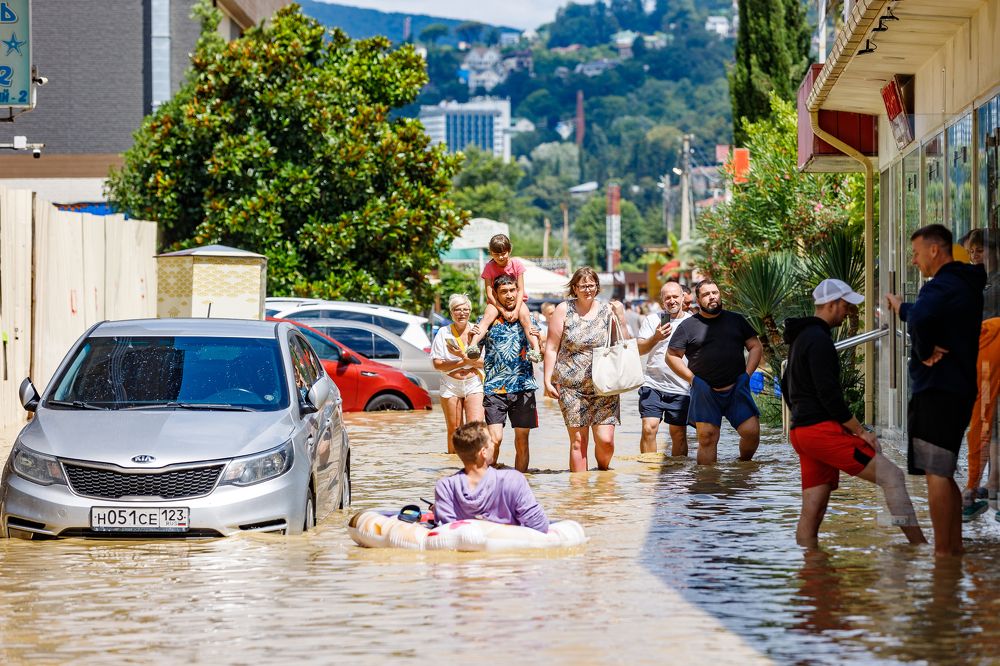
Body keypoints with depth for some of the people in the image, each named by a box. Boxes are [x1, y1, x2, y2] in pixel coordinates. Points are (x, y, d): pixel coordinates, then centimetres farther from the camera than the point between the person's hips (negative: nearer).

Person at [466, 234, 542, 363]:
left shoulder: (516, 263, -8)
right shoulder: (489, 267, -9)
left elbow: (520, 290, -9)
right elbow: (489, 294, -14)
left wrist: (516, 310, -23)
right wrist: (503, 311, -24)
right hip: (496, 302, 0)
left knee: (525, 316, -29)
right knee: (488, 315, -30)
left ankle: (536, 348, -43)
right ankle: (473, 345, -49)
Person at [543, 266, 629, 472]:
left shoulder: (607, 310, 6)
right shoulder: (564, 310, 2)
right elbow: (552, 348, 3)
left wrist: (620, 318, -8)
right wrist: (548, 380, -2)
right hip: (571, 387, -1)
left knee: (606, 440, -7)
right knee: (578, 441, -2)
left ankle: (603, 471, 22)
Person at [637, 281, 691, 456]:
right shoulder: (652, 320, 7)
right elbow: (639, 350, 1)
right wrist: (656, 338, -17)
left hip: (680, 388, 1)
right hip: (653, 385, -1)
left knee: (679, 434, 4)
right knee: (649, 428, -13)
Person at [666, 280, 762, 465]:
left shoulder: (736, 320, 13)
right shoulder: (688, 326, 6)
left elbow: (756, 346, 16)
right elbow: (671, 356, 7)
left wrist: (747, 374, 2)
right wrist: (692, 379, -2)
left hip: (736, 389, 1)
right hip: (705, 392, -1)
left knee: (751, 431, -8)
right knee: (707, 439, -5)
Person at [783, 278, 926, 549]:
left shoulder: (800, 339, 20)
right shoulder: (819, 341, -12)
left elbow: (787, 387, 30)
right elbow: (829, 394, -19)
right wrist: (860, 431, -13)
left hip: (800, 432, 10)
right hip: (823, 430, -10)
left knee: (812, 512, 7)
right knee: (891, 476, -12)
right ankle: (920, 546, -18)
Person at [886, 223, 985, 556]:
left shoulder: (943, 286, -15)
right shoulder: (965, 286, 18)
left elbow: (920, 320, -37)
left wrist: (924, 352, -20)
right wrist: (901, 307, 51)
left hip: (937, 391, -10)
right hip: (960, 388, 10)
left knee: (936, 473, -9)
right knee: (944, 473, 17)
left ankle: (942, 551, -9)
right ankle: (954, 547, 19)